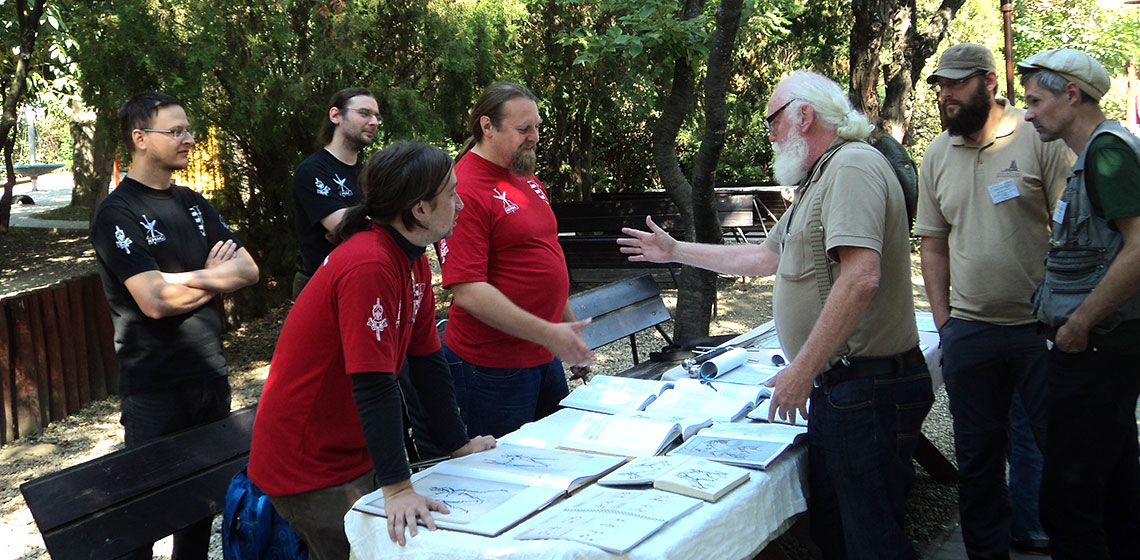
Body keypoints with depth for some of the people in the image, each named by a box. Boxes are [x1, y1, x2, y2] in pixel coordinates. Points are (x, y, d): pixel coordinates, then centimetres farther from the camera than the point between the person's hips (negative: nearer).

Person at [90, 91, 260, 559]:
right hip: (154, 386, -7)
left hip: (210, 375, 7)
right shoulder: (117, 214, -11)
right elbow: (156, 301, -21)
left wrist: (191, 279, -12)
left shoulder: (193, 204, 12)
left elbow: (248, 270, 5)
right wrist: (216, 277, -6)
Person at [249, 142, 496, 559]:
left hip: (354, 455, 9)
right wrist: (398, 490, -32)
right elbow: (374, 386, -31)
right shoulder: (369, 267, -27)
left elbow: (427, 360, 8)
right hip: (307, 467, -9)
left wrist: (460, 446, 11)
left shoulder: (414, 260, 3)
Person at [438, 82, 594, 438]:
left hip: (545, 357, 9)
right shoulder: (465, 191, -18)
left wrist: (572, 328, 21)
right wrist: (547, 334, -25)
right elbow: (468, 291, -24)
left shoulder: (525, 177, 11)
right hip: (493, 366, -9)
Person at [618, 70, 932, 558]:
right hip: (836, 386, 11)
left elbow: (861, 277, -27)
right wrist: (675, 252, 34)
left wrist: (803, 370, -26)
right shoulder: (818, 180, 21)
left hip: (868, 387, -11)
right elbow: (766, 258, 31)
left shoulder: (852, 166, -15)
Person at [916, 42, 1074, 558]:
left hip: (1041, 325, -4)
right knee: (977, 455, 11)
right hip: (969, 330, 4)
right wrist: (943, 321, 7)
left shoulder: (1040, 138, -5)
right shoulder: (937, 154, 8)